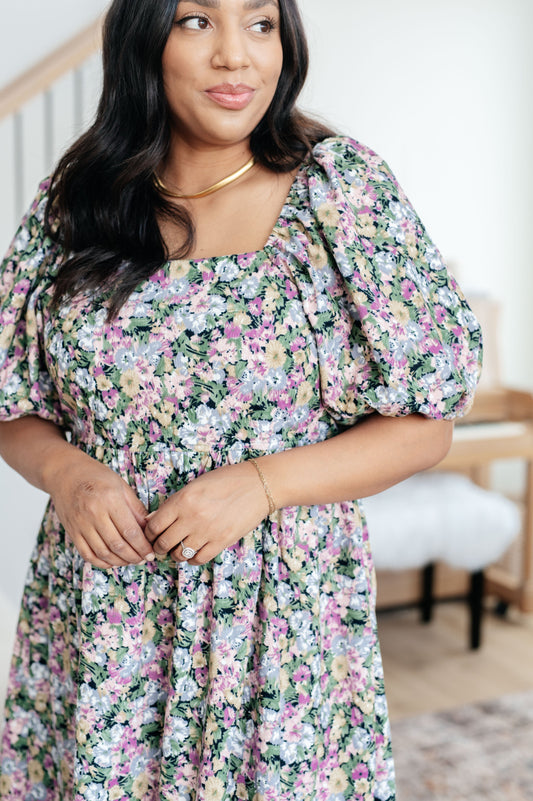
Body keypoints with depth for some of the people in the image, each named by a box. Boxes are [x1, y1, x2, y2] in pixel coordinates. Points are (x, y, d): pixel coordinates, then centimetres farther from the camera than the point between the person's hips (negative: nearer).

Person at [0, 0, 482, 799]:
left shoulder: (346, 185, -6)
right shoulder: (74, 200, 1)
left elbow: (426, 425, -6)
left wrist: (264, 482, -18)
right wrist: (65, 470, -13)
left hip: (283, 611, -2)